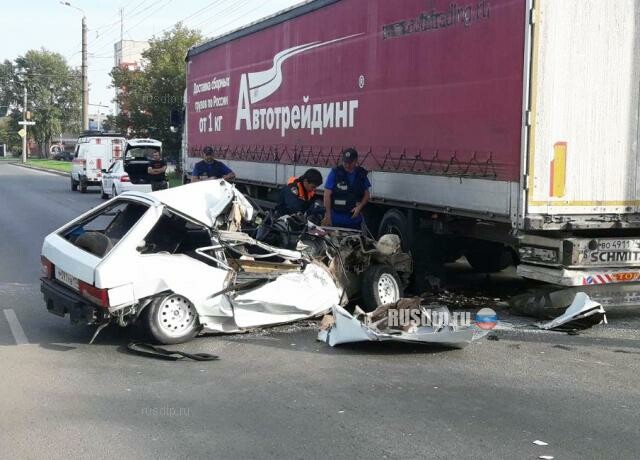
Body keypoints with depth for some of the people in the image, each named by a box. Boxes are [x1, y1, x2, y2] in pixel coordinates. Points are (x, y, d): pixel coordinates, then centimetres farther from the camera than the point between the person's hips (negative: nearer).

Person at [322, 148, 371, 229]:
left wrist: (359, 207, -7)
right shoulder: (335, 173, -6)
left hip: (355, 219, 3)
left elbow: (366, 195, 11)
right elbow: (327, 195, -6)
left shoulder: (361, 174, 4)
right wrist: (327, 216, -10)